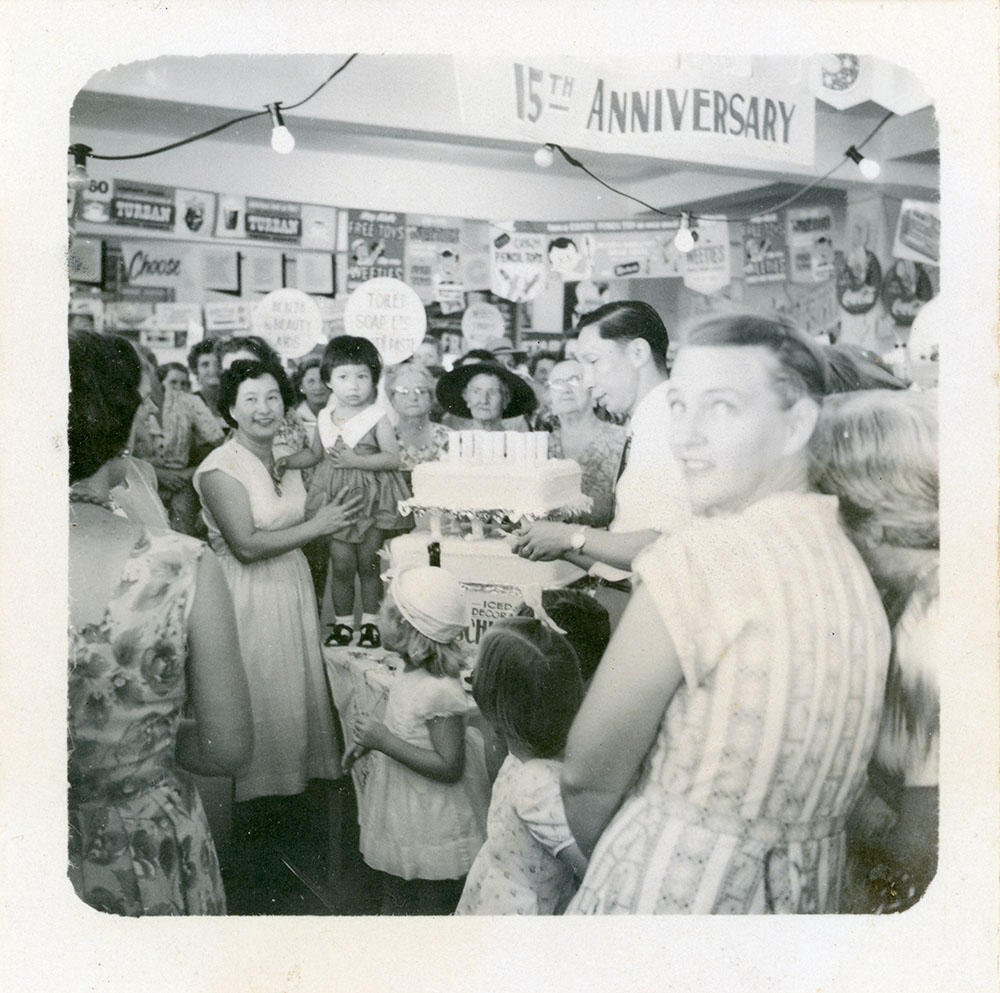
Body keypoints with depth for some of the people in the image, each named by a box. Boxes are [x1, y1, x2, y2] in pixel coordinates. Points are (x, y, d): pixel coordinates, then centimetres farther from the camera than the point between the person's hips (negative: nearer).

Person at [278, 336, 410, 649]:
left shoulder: (377, 418, -10)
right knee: (341, 566, 7)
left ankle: (370, 621, 22)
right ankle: (342, 621, 23)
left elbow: (393, 458, -15)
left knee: (368, 564, 6)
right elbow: (315, 453, 18)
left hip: (370, 497, -3)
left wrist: (354, 460, -21)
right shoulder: (325, 418, 4)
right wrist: (287, 461, 2)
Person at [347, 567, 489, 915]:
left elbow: (449, 767, -30)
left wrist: (384, 741, -30)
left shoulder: (439, 691, -31)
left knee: (431, 905, 12)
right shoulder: (411, 671, -3)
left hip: (433, 824, -9)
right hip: (403, 811, 9)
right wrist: (371, 739, 3)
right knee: (395, 895, 29)